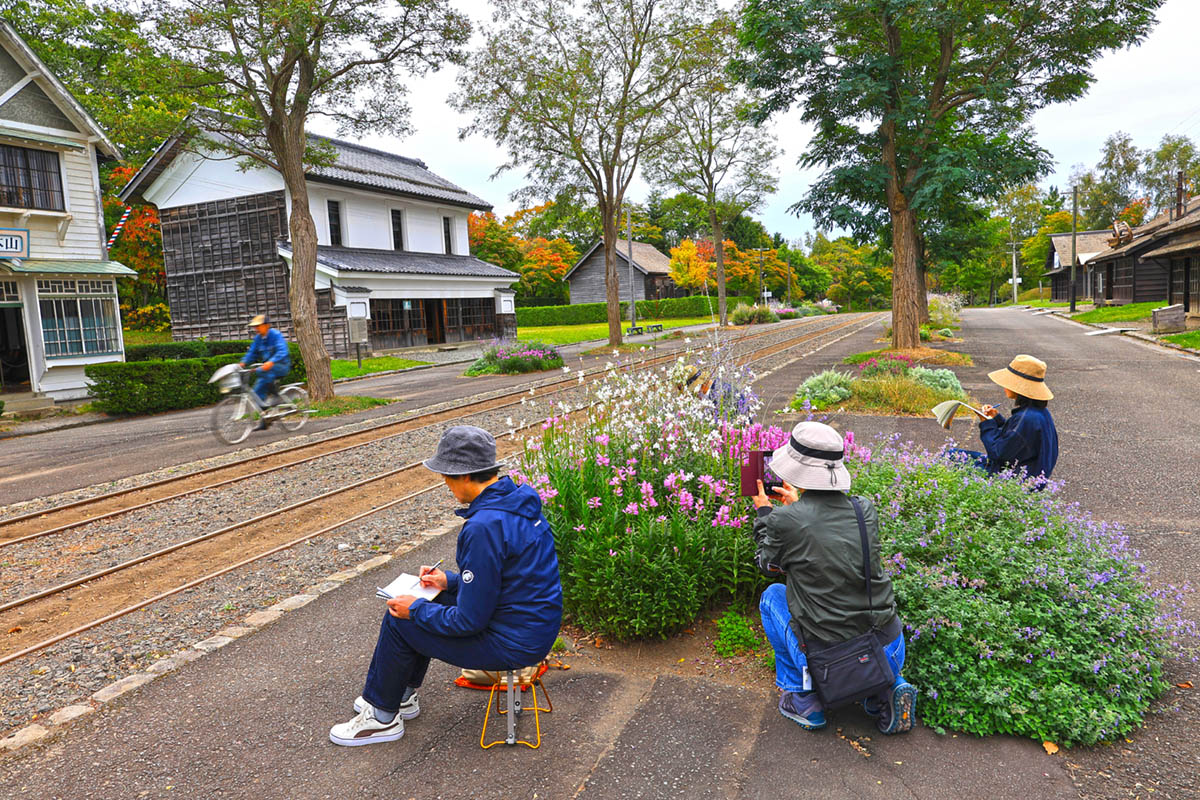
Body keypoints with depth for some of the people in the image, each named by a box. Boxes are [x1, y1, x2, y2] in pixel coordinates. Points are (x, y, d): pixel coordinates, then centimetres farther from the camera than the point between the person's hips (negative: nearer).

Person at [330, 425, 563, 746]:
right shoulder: (518, 501, 2)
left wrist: (415, 609, -8)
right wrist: (450, 580, 12)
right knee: (427, 604, 20)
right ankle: (403, 695, 37)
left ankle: (382, 717, 22)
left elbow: (470, 620, -22)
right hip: (537, 624, 9)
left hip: (512, 643, -9)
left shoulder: (483, 527, -28)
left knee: (400, 621, 2)